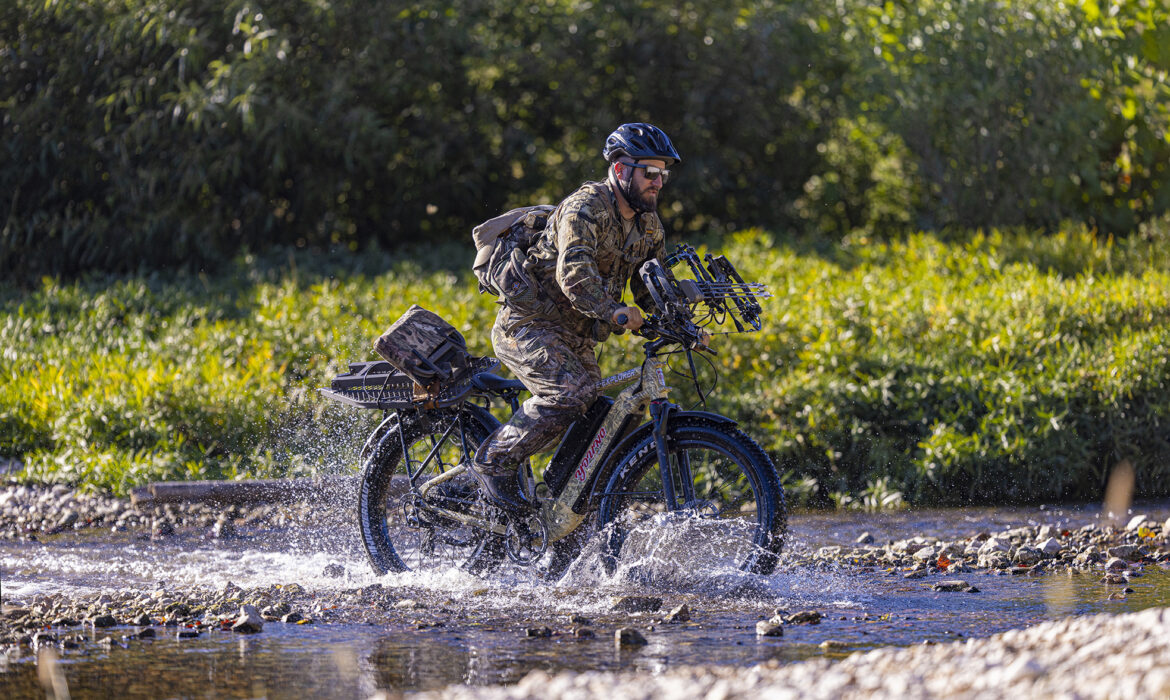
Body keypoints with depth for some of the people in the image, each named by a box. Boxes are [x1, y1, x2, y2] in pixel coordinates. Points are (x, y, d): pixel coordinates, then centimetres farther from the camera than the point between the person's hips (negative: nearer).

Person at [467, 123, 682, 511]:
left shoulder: (648, 224, 8)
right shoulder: (586, 207, -19)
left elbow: (654, 289, 10)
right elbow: (574, 273, -34)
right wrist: (612, 311, -50)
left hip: (575, 339, 8)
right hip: (527, 326, -8)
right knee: (574, 390, -30)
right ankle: (494, 460, -17)